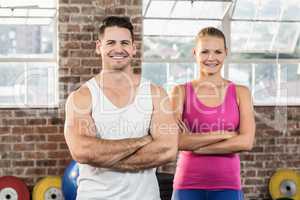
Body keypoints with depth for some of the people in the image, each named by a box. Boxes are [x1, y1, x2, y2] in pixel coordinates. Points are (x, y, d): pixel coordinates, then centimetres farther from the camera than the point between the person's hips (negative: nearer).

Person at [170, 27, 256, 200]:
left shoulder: (240, 93, 4)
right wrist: (224, 134, -13)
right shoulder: (181, 92, 1)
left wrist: (193, 144, -11)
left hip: (227, 185, 1)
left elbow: (246, 142, -9)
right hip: (188, 185, 0)